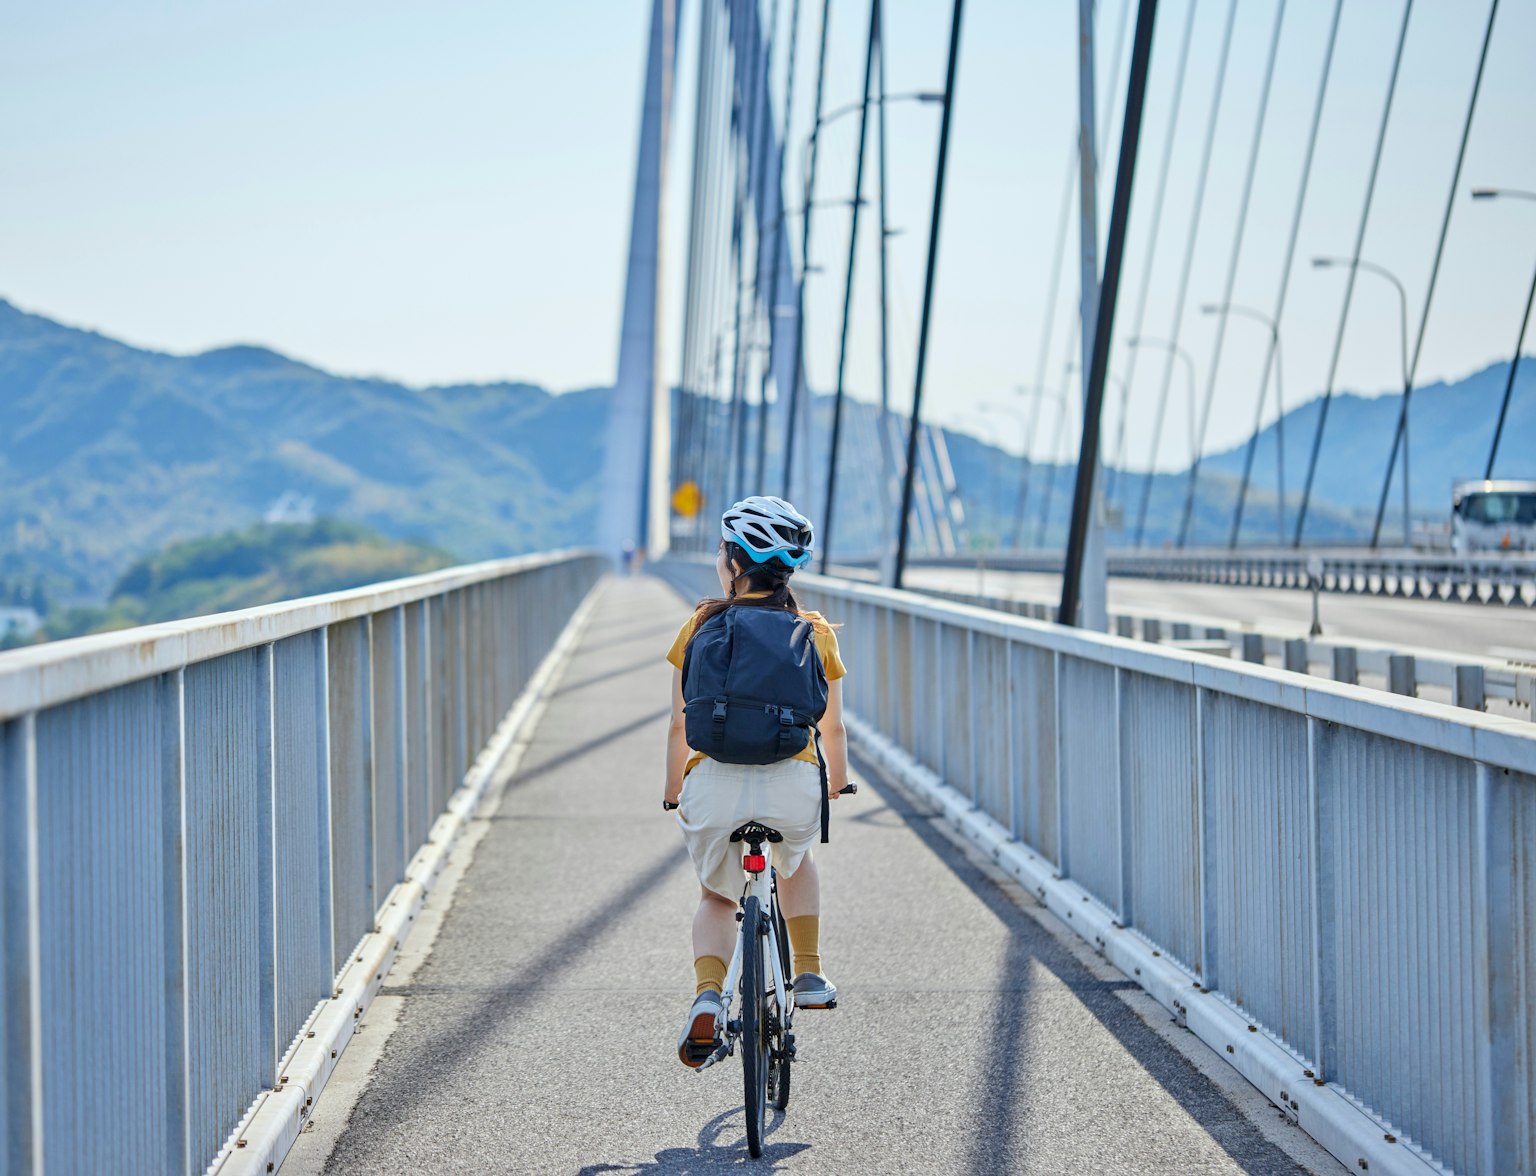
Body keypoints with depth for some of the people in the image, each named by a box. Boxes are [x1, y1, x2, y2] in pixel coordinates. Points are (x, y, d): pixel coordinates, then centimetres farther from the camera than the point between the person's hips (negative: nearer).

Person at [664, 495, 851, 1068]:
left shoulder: (701, 625, 7)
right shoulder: (816, 632, 10)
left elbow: (681, 725, 9)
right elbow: (831, 728, 16)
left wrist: (673, 791, 24)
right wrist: (839, 784, 34)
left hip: (715, 782, -1)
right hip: (793, 782, 1)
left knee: (718, 896, 23)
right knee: (796, 860, 36)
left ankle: (708, 997, -3)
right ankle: (808, 975, 28)